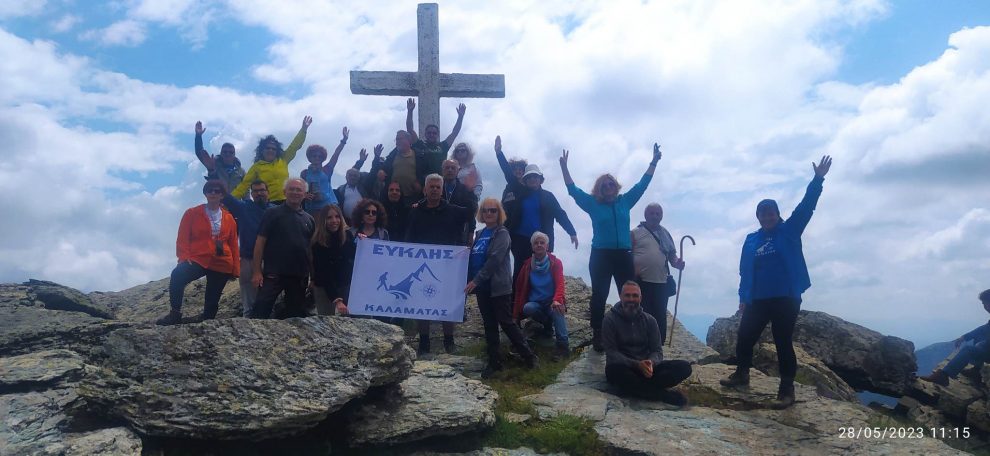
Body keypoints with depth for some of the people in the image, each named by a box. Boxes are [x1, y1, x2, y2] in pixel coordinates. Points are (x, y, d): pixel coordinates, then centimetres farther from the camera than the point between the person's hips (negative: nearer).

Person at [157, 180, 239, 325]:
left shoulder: (229, 218, 9)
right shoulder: (192, 213, 3)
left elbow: (233, 244, 13)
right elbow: (182, 238, 1)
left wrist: (235, 268, 10)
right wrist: (184, 257, -15)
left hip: (221, 264, 3)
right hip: (198, 260, -3)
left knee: (213, 300, 6)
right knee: (177, 276, -31)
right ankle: (175, 313, -20)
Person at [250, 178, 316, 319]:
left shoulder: (309, 219, 11)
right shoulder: (272, 214, -1)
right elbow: (260, 242, -4)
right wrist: (257, 271, -10)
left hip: (300, 276, 5)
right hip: (273, 274, -4)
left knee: (296, 315, 12)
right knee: (260, 312, -9)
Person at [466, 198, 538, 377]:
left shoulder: (502, 234, -8)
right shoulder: (479, 234, 13)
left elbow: (494, 260, -17)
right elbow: (473, 259, 16)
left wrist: (476, 280, -20)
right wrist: (472, 280, 2)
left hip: (499, 287, -6)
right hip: (482, 287, 7)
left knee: (506, 322, -5)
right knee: (489, 324, 10)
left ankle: (529, 355, 9)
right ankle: (494, 362, 17)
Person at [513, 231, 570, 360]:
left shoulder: (556, 262, -4)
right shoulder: (528, 264, 2)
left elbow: (560, 283, -19)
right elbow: (520, 288, 4)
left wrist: (557, 300, -40)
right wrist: (516, 314, 0)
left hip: (552, 302, -2)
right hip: (535, 304, 2)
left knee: (557, 309, -36)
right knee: (528, 308, -32)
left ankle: (562, 344, -37)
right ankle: (548, 324, -4)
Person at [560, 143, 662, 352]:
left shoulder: (625, 201, 10)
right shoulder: (593, 204, 4)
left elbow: (642, 184, 14)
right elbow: (573, 190, 2)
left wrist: (654, 162, 13)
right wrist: (564, 168, -5)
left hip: (623, 256, 2)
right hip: (600, 256, -2)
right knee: (599, 296, 1)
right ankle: (597, 335, 6)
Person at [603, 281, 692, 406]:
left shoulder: (649, 320, 7)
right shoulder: (610, 320, -4)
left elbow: (657, 350, 3)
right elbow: (611, 353, -11)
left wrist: (651, 363, -21)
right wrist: (636, 364, -26)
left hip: (646, 368, 4)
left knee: (684, 367, -16)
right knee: (613, 370, -40)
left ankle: (636, 387, -29)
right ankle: (666, 396, -30)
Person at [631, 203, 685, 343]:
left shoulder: (665, 233, 15)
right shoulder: (635, 233, -1)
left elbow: (672, 254, 18)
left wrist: (677, 263, -4)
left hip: (662, 282, 5)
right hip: (641, 282, -4)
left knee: (660, 317, 9)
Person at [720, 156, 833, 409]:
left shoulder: (789, 231, 2)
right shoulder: (751, 240, 10)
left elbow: (806, 206, -8)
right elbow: (745, 270, 11)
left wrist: (818, 179, -16)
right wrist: (743, 297, 9)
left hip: (786, 298, -3)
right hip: (757, 300, 3)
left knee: (783, 343, -1)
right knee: (744, 338, 8)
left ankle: (787, 389, 8)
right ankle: (742, 374, 31)